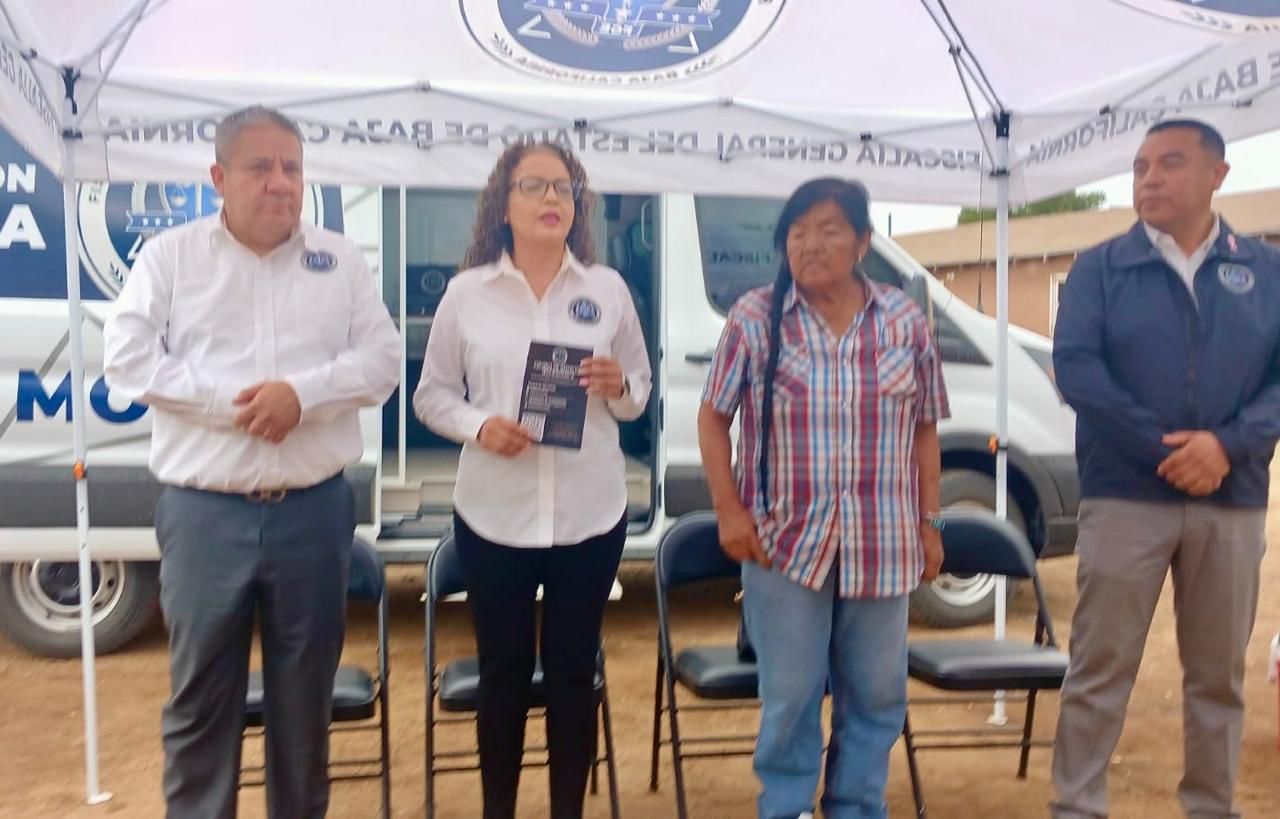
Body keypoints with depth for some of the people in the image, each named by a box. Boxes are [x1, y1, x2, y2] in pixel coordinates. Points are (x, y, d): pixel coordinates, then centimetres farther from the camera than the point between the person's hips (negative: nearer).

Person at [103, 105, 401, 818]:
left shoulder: (340, 259, 8)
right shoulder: (169, 256, 5)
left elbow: (382, 359, 0)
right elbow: (129, 357, -4)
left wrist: (303, 391, -17)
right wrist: (227, 401, -15)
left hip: (314, 511, 1)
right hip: (204, 514, -1)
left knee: (305, 696, 13)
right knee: (200, 696, 9)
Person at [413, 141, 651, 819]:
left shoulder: (608, 288, 2)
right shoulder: (466, 292, -1)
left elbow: (640, 394, 8)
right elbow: (431, 394, 4)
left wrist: (618, 387, -14)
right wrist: (478, 425, -16)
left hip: (590, 515, 1)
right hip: (494, 515, -1)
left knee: (573, 672, 12)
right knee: (503, 672, 12)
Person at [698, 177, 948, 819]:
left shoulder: (905, 321, 3)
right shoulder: (754, 318, -4)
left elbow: (925, 429, 8)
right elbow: (712, 417, 0)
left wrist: (929, 522, 6)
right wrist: (729, 511, -7)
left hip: (882, 543, 3)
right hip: (785, 539, -2)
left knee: (876, 693, 13)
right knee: (788, 696, 7)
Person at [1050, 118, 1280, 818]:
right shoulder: (1099, 267, 2)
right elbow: (1075, 367, -8)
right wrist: (1161, 446, -15)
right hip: (1124, 498, -2)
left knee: (1218, 675, 12)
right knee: (1100, 669, 1)